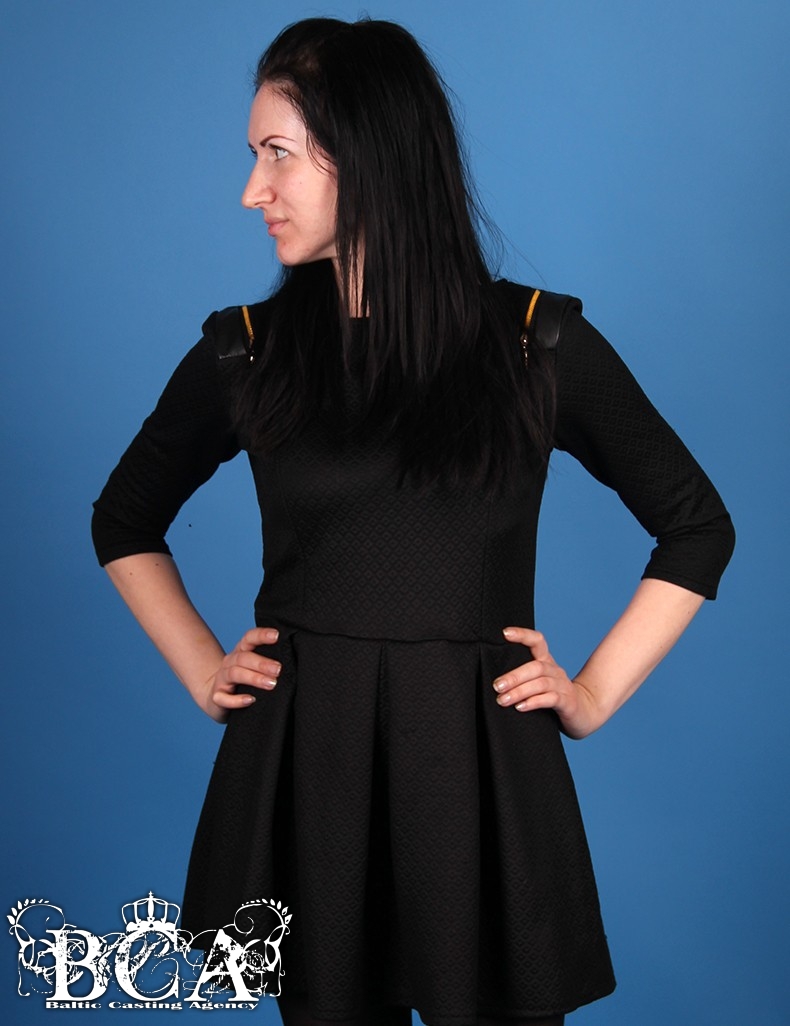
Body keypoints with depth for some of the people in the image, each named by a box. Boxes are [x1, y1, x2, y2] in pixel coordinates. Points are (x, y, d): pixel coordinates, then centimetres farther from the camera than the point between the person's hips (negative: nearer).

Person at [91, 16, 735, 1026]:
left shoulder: (538, 342, -2)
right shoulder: (247, 349, 2)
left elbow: (698, 527, 6)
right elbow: (125, 519, 18)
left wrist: (594, 694, 1)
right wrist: (202, 670, 8)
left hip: (482, 764, -1)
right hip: (297, 763, 1)